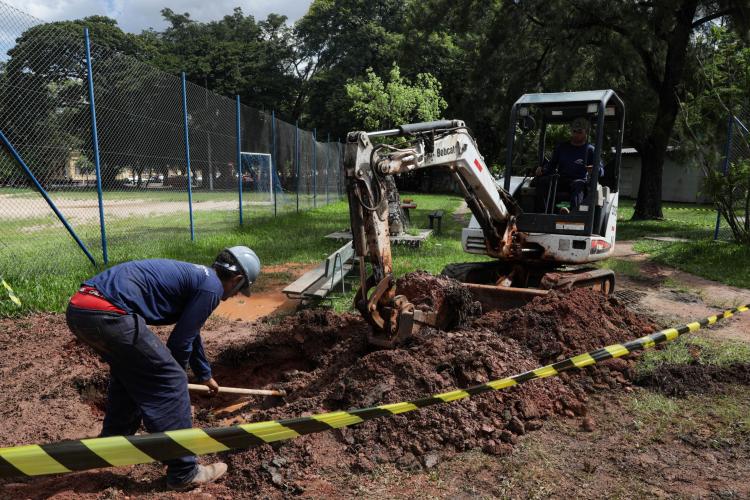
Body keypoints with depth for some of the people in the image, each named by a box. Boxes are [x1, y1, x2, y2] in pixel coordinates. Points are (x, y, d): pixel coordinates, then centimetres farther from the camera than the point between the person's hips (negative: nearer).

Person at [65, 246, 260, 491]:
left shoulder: (194, 276, 28)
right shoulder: (212, 287, -1)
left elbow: (191, 333, 42)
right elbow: (181, 341, 1)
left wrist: (205, 375, 55)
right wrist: (176, 375, 22)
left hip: (78, 307, 10)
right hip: (107, 314, -10)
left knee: (129, 370, 31)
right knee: (170, 382, 1)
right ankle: (183, 472, 11)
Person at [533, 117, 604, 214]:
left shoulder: (590, 149, 13)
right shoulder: (562, 147, 25)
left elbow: (601, 170, 4)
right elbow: (552, 164, 23)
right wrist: (542, 169, -2)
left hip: (579, 180, -3)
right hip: (560, 179, 3)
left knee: (578, 185, -39)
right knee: (541, 181, -26)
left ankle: (572, 212, -64)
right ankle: (541, 213, -41)